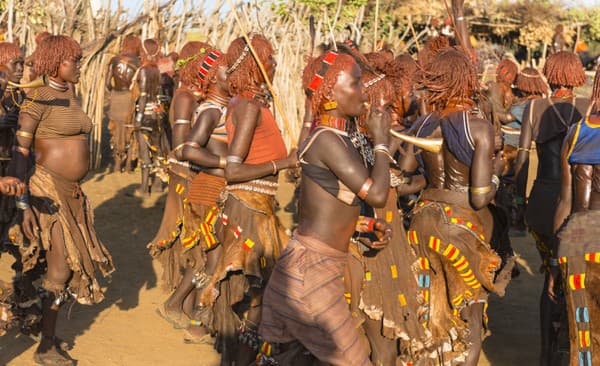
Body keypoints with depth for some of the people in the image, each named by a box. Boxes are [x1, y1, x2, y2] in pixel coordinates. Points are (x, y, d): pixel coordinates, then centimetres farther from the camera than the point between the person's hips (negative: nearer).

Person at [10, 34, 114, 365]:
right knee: (61, 267, -5)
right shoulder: (38, 98, -13)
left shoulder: (70, 93, 11)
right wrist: (23, 202, -20)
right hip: (48, 189, -8)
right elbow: (20, 150, -15)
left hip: (72, 192, 8)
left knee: (64, 263, 13)